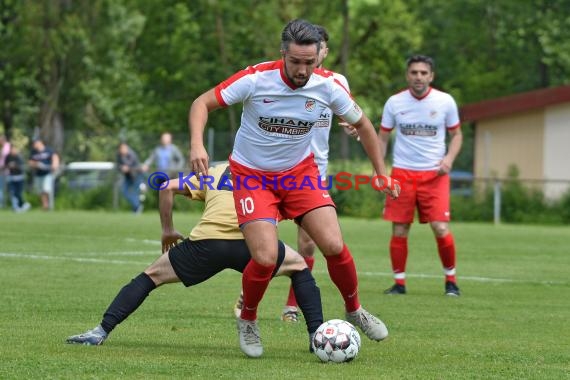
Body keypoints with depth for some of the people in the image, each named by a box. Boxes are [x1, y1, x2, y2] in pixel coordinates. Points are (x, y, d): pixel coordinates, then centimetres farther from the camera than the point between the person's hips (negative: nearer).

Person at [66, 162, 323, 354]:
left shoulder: (213, 173, 32)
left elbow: (168, 188, 21)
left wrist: (167, 229, 28)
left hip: (206, 243, 1)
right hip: (249, 242, -1)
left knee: (150, 277, 18)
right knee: (300, 268, 26)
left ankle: (101, 332, 7)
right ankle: (317, 334, 13)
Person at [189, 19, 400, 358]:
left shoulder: (328, 86, -13)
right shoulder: (256, 79, -23)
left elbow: (362, 124, 4)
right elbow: (202, 104, -16)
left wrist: (382, 174, 3)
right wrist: (197, 145, -33)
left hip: (300, 172, 3)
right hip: (252, 175, -3)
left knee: (334, 246, -13)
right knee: (266, 258, -18)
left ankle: (355, 310, 15)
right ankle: (248, 322, 12)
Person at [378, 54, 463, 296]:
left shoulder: (445, 102, -1)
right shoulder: (394, 102, 1)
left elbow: (456, 134, 10)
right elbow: (382, 137, 9)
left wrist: (449, 158, -9)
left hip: (434, 174, -1)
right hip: (402, 173, 1)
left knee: (440, 229, -11)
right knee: (399, 232, -1)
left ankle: (450, 280, 7)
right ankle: (399, 283, 12)